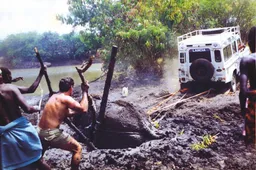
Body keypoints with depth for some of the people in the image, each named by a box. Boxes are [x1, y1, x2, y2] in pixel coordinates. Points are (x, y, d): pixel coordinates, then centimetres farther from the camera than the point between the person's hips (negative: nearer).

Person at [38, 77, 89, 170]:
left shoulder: (54, 96, 15)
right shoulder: (66, 98, -12)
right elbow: (83, 109, -15)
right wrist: (85, 91, -7)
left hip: (40, 132, 9)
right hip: (51, 134, -9)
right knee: (78, 148, 6)